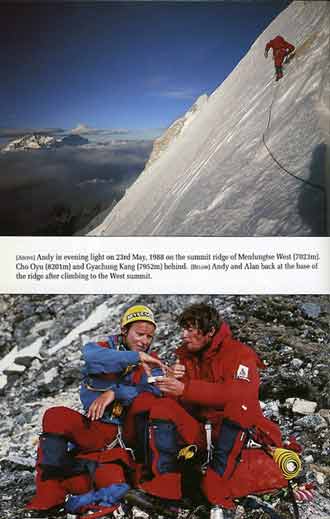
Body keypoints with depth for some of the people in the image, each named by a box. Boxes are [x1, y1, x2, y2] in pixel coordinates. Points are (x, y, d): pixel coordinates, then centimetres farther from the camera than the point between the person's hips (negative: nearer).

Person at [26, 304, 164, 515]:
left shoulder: (152, 364, 10)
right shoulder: (104, 348, 6)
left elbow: (154, 393, -10)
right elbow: (91, 356, -21)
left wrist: (114, 393, -20)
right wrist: (135, 357, -25)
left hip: (115, 432, 0)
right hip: (86, 425, 1)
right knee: (55, 416, -29)